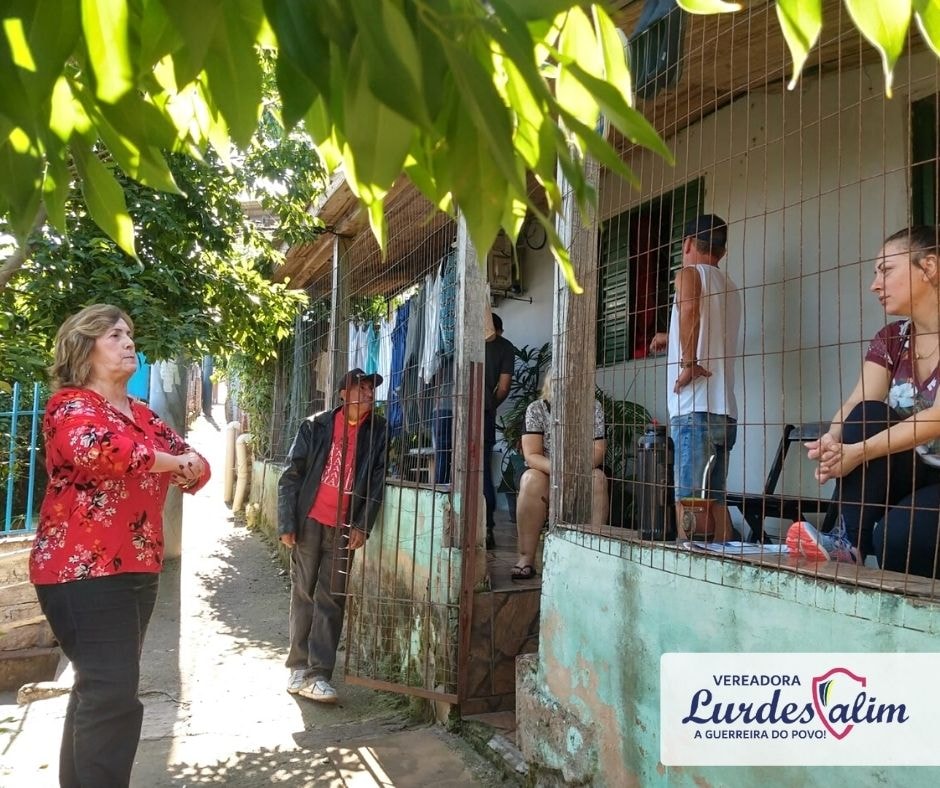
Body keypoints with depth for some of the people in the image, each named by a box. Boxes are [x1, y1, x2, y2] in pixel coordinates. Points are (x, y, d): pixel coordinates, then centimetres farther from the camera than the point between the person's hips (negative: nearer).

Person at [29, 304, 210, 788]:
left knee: (99, 688, 18)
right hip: (82, 568, -8)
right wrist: (171, 460, -17)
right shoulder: (71, 405, -7)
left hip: (136, 567, 9)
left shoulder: (143, 415, 16)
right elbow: (99, 446, -31)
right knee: (113, 694, -12)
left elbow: (197, 469, 15)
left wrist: (191, 465, -10)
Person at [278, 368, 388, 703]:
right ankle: (299, 667, 21)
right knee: (304, 595, 9)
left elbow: (377, 480, 0)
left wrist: (362, 525, -6)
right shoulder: (315, 426, -3)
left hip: (344, 527, 1)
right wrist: (286, 523, -6)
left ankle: (318, 674, 9)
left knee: (331, 600, 3)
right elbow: (291, 476, -2)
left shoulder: (378, 432, 1)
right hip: (309, 521, -1)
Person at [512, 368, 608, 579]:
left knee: (598, 479, -31)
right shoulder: (536, 409, -4)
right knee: (531, 480, -33)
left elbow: (598, 451, -10)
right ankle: (526, 558, -32)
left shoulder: (594, 408, -1)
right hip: (545, 473, -1)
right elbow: (531, 455, -13)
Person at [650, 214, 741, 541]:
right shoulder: (730, 286, 23)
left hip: (695, 409, -7)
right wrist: (673, 339, 52)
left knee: (687, 500, -8)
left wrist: (689, 364, -19)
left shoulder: (689, 273, 2)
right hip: (724, 411, 7)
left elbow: (689, 309, -24)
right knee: (714, 500, 10)